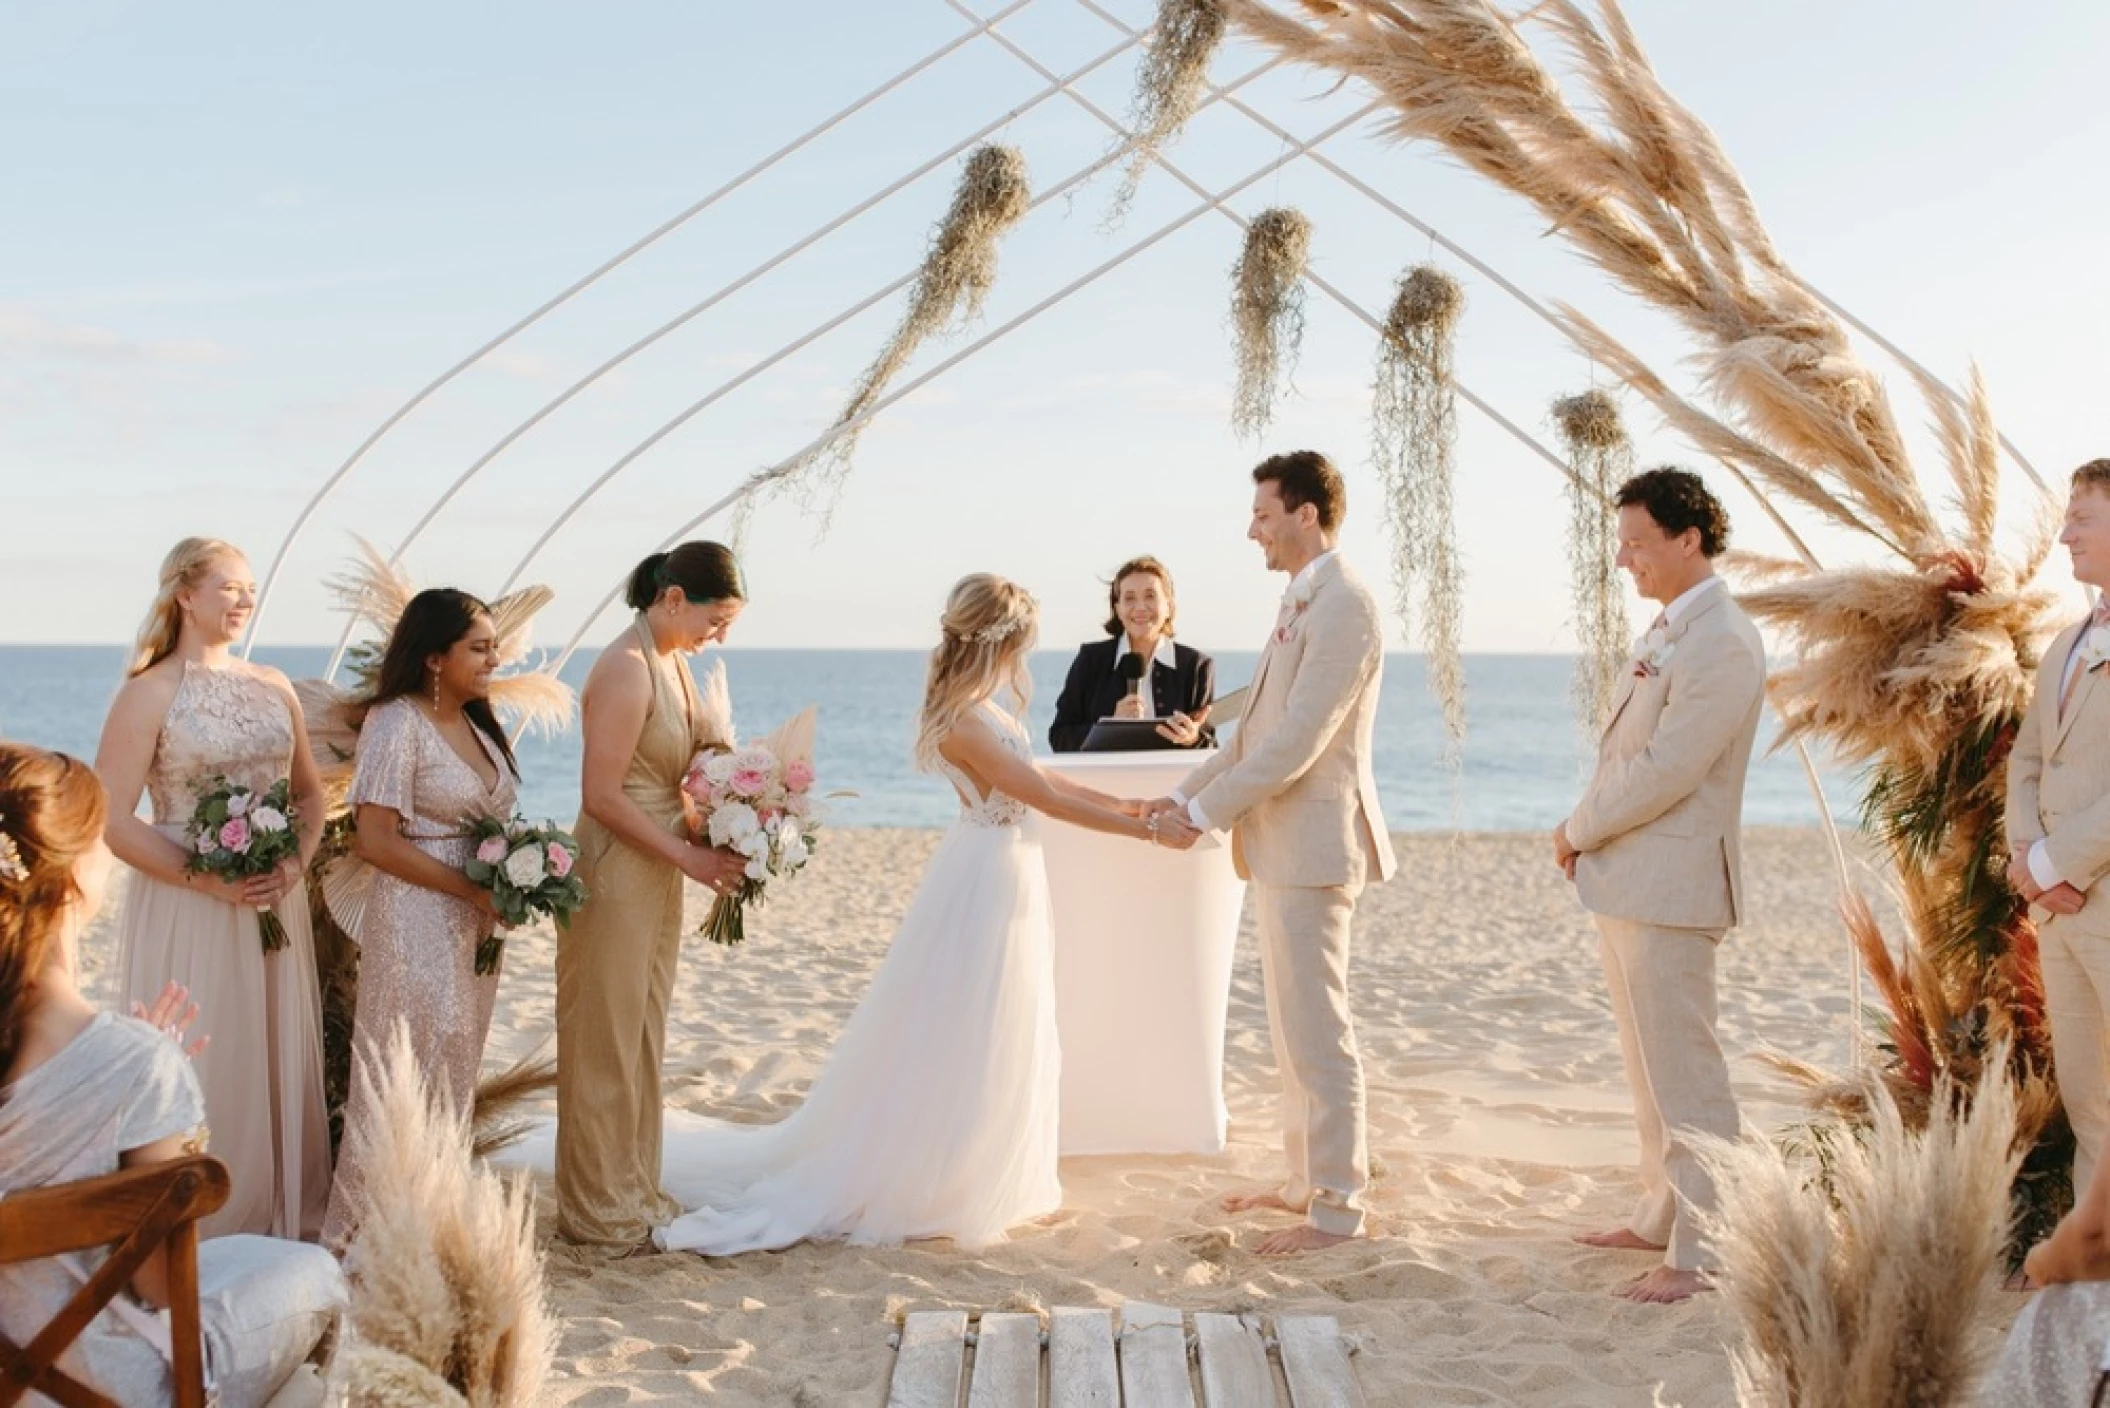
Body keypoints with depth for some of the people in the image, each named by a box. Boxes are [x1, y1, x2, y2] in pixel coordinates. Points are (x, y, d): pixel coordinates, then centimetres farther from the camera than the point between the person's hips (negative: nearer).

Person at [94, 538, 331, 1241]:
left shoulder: (273, 687, 8)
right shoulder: (149, 693, -7)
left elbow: (310, 792, 14)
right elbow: (113, 820, -12)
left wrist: (298, 861, -5)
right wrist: (209, 880, -19)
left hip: (274, 905, 5)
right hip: (188, 911, -5)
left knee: (279, 1062, 10)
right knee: (201, 1068, 2)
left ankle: (284, 1221, 24)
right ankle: (198, 1233, 17)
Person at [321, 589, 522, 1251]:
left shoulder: (477, 723, 12)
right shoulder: (397, 724, -13)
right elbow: (375, 840, -18)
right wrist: (474, 891, -17)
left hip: (474, 924, 8)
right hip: (417, 922, -8)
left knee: (455, 1073, 15)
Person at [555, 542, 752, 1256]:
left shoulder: (674, 660, 9)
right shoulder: (626, 668, -18)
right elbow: (602, 796, -21)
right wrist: (689, 856, -18)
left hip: (659, 874, 9)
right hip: (615, 875, -9)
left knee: (642, 1038, 16)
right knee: (605, 1044, 3)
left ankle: (635, 1190, 28)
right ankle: (598, 1209, 16)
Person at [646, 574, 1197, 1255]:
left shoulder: (981, 708, 5)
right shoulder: (963, 723, -24)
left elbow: (1039, 778, 12)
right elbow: (1049, 799, -22)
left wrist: (1128, 804, 10)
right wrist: (1149, 831, -17)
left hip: (1007, 875, 10)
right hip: (985, 883, -10)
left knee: (999, 1041, 18)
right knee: (964, 1044, 1)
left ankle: (976, 1178, 30)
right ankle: (921, 1187, 12)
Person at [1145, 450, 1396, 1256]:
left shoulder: (1343, 606, -16)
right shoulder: (1303, 603, 15)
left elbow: (1297, 741, -22)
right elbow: (1257, 729, 20)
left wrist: (1204, 812, -16)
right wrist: (1188, 793, 12)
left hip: (1313, 844, -10)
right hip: (1282, 845, 10)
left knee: (1318, 1032, -2)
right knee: (1294, 1029, 17)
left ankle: (1337, 1208, 8)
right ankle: (1307, 1180, 29)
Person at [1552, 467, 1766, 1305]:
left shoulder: (1722, 645, -17)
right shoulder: (1670, 629, 14)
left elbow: (1664, 771, -22)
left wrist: (1578, 830, -10)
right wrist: (1589, 833, 3)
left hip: (1667, 887, -10)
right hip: (1627, 880, 10)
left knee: (1684, 1074, -4)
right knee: (1649, 1068, 19)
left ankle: (1704, 1252, 4)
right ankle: (1661, 1216, 31)